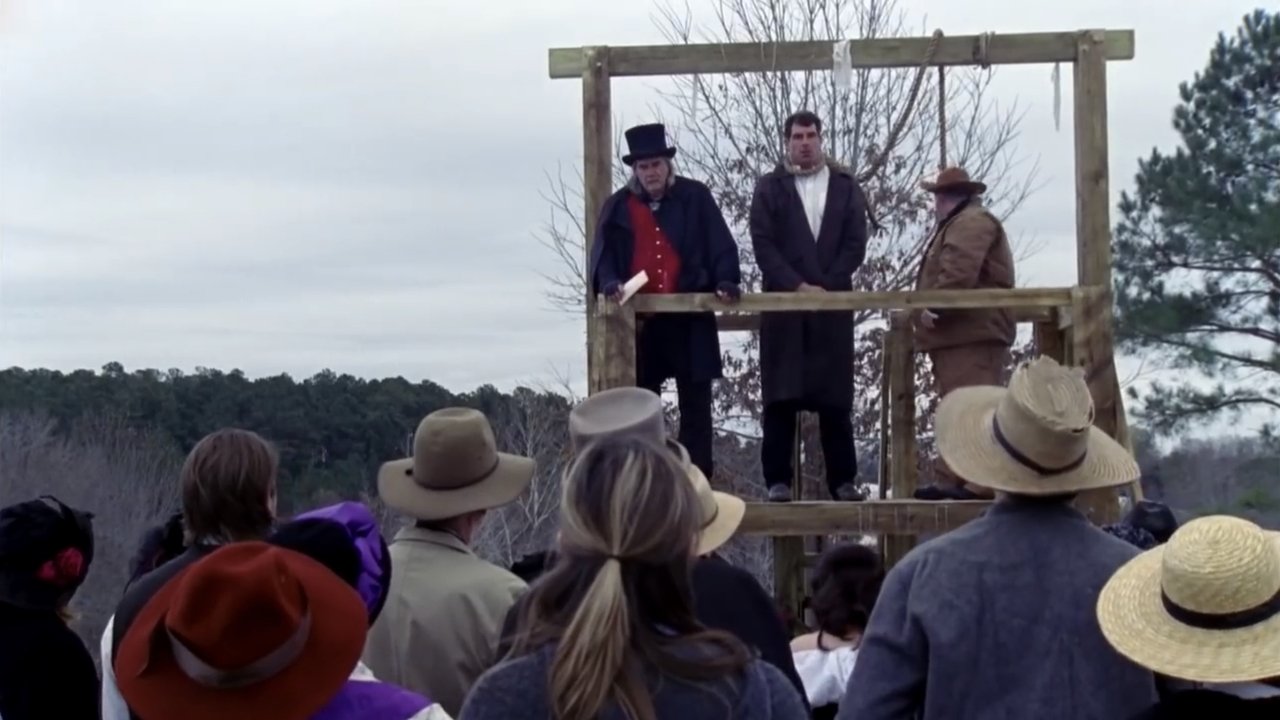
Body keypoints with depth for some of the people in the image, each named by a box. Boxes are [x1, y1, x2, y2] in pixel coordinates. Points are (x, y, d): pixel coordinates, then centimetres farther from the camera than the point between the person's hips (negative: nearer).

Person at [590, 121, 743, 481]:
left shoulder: (695, 197, 2)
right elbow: (603, 253, 0)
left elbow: (721, 245, -1)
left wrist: (726, 282, -17)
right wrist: (610, 284, -20)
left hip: (690, 316, -1)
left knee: (695, 402, 5)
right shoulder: (618, 206, 6)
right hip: (639, 320, 1)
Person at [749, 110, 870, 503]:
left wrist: (826, 286, -7)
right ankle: (778, 480, 0)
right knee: (781, 398, -3)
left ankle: (843, 480, 6)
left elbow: (856, 243, 4)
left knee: (835, 398, 2)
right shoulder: (770, 188, 8)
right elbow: (763, 245, -1)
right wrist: (797, 286, -12)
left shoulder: (845, 186, 11)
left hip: (833, 304, 1)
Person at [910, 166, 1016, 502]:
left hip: (972, 334, -12)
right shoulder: (958, 224, 27)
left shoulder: (972, 222, -9)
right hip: (959, 335, 12)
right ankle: (949, 480, 15)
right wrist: (928, 309, 15)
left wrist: (934, 307, -22)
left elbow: (959, 272, -24)